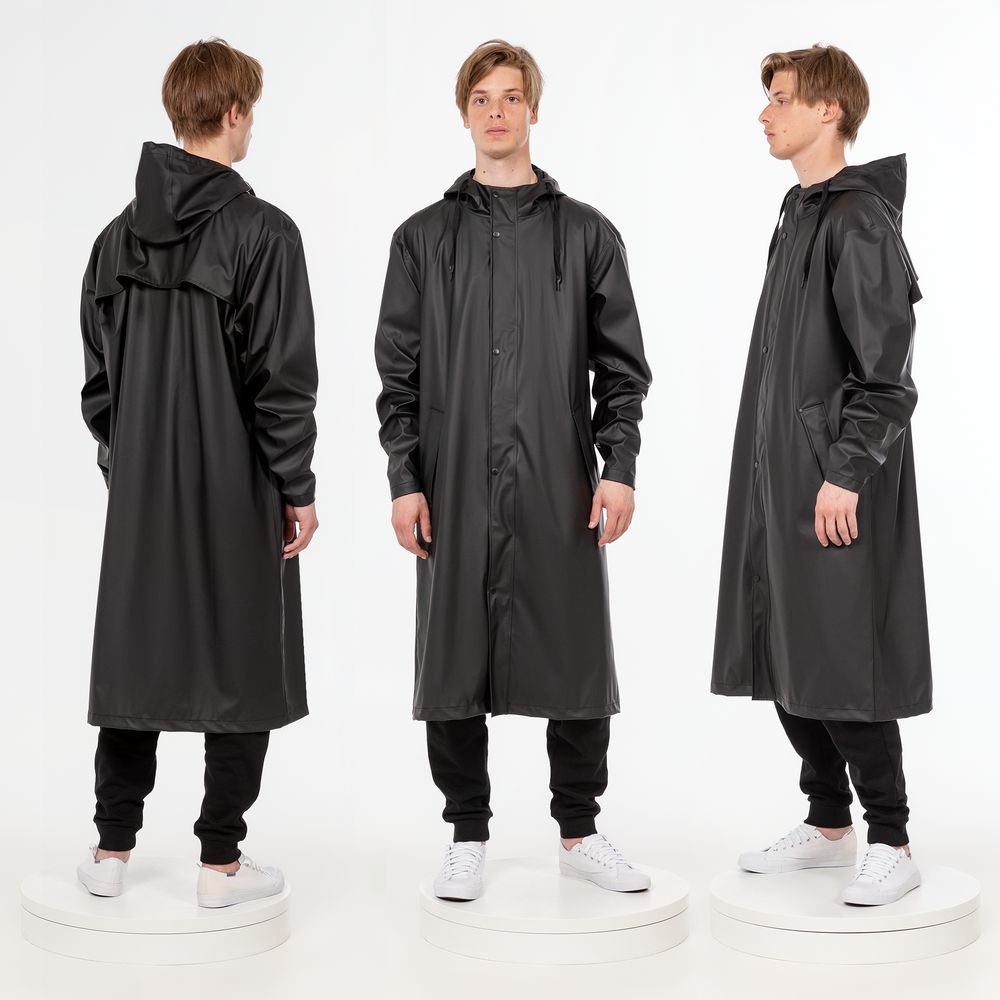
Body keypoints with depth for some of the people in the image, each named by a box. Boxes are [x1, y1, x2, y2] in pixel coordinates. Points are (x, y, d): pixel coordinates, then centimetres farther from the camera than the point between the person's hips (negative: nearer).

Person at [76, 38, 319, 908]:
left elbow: (97, 374, 10)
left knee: (134, 660, 13)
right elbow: (282, 378, -13)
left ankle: (112, 850, 19)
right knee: (242, 670, 5)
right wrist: (298, 491, -6)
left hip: (141, 494, 5)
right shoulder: (263, 232, -11)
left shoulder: (120, 235, 6)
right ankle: (221, 861, 10)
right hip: (238, 495, -5)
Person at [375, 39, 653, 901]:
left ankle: (580, 831, 19)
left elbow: (621, 365, 5)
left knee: (576, 660, 4)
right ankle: (468, 836, 18)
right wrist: (404, 481, -3)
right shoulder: (424, 238, 8)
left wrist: (619, 466, -5)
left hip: (560, 489, 0)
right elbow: (399, 370, 5)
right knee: (456, 661, 5)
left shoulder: (587, 234, 8)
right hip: (456, 489, 0)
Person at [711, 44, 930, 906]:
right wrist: (772, 471, 18)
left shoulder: (859, 218, -13)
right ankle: (830, 825, 25)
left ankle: (891, 844, 7)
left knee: (843, 662, -5)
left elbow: (887, 364, -18)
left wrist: (847, 472, -20)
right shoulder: (801, 213, 15)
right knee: (784, 659, 12)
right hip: (781, 477, 9)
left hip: (837, 485, -9)